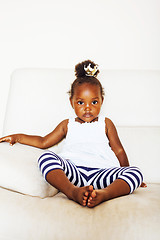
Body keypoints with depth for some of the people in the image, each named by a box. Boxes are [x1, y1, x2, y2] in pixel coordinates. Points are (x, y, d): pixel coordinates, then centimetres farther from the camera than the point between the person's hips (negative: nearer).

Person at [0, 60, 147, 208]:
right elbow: (44, 142, 29)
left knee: (135, 173, -26)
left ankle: (103, 194, -52)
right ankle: (73, 191, -49)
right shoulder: (68, 125, 26)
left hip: (102, 171, 0)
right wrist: (18, 137, 21)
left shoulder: (106, 123, 23)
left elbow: (119, 151, 22)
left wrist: (129, 177, 18)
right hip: (73, 170, 0)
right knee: (46, 157, -28)